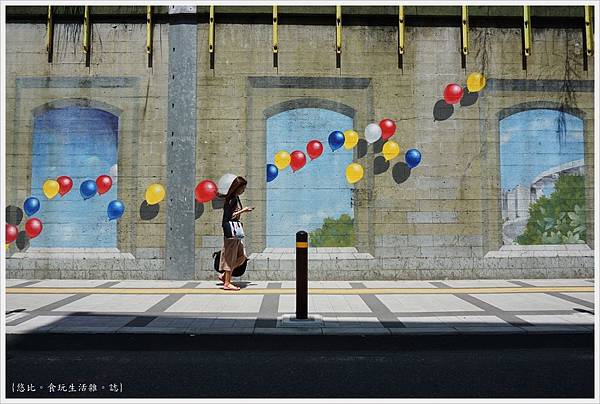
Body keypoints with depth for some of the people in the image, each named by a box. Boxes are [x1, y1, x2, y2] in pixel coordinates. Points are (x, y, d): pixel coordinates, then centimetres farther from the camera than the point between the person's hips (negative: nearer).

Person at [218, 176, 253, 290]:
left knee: (242, 256, 12)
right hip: (230, 231, -10)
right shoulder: (231, 199, -15)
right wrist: (242, 211, -13)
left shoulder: (236, 198, 14)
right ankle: (227, 283, 6)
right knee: (230, 257, -2)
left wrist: (243, 211, 8)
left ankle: (224, 275, 17)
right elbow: (229, 216, -20)